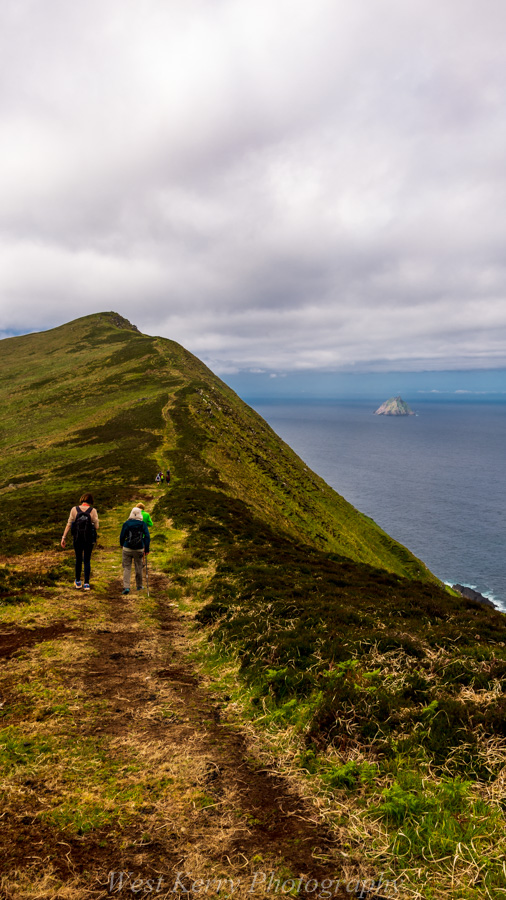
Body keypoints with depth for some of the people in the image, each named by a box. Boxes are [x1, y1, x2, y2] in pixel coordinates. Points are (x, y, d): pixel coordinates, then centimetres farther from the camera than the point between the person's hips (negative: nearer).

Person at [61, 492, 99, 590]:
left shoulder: (74, 509, -6)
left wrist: (64, 537, 0)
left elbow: (69, 524, -5)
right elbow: (96, 527, -8)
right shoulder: (93, 511, -9)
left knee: (78, 559, 19)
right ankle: (86, 584, 10)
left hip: (77, 539, 1)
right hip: (89, 539, -1)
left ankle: (78, 582, 30)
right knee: (87, 561, 11)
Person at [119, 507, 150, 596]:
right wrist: (147, 549, -2)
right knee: (138, 568, 15)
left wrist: (122, 544, 19)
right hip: (139, 549, 1)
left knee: (127, 568, 4)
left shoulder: (126, 524, -5)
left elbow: (122, 536, -1)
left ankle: (126, 587, -9)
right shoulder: (143, 524, -4)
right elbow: (147, 536, -7)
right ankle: (139, 586, 28)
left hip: (127, 548, -1)